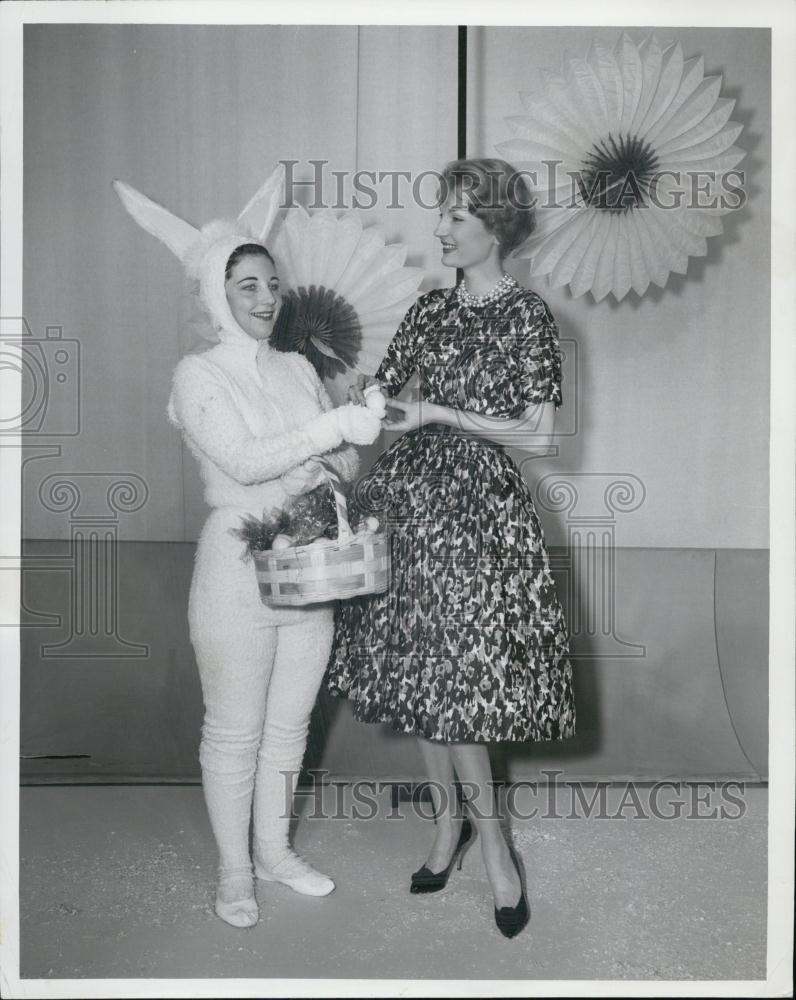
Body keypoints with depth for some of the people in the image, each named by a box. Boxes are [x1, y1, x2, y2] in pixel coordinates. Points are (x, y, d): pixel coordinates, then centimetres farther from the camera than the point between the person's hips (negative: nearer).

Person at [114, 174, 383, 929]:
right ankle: (233, 871, 24)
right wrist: (334, 426, -25)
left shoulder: (298, 369, 9)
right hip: (238, 567, -5)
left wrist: (338, 456, -17)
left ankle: (275, 850, 34)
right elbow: (242, 462, -21)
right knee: (235, 733, 6)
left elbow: (347, 465, 7)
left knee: (288, 725, 16)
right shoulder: (197, 374, -7)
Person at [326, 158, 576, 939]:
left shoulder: (526, 316, -7)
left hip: (476, 502, -6)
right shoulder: (433, 307, 11)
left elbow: (539, 436, -11)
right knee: (417, 670, 10)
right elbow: (375, 389, 13)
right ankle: (450, 816, 28)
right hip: (412, 492, 6)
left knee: (453, 679, -5)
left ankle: (483, 830, 16)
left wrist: (437, 414, -13)